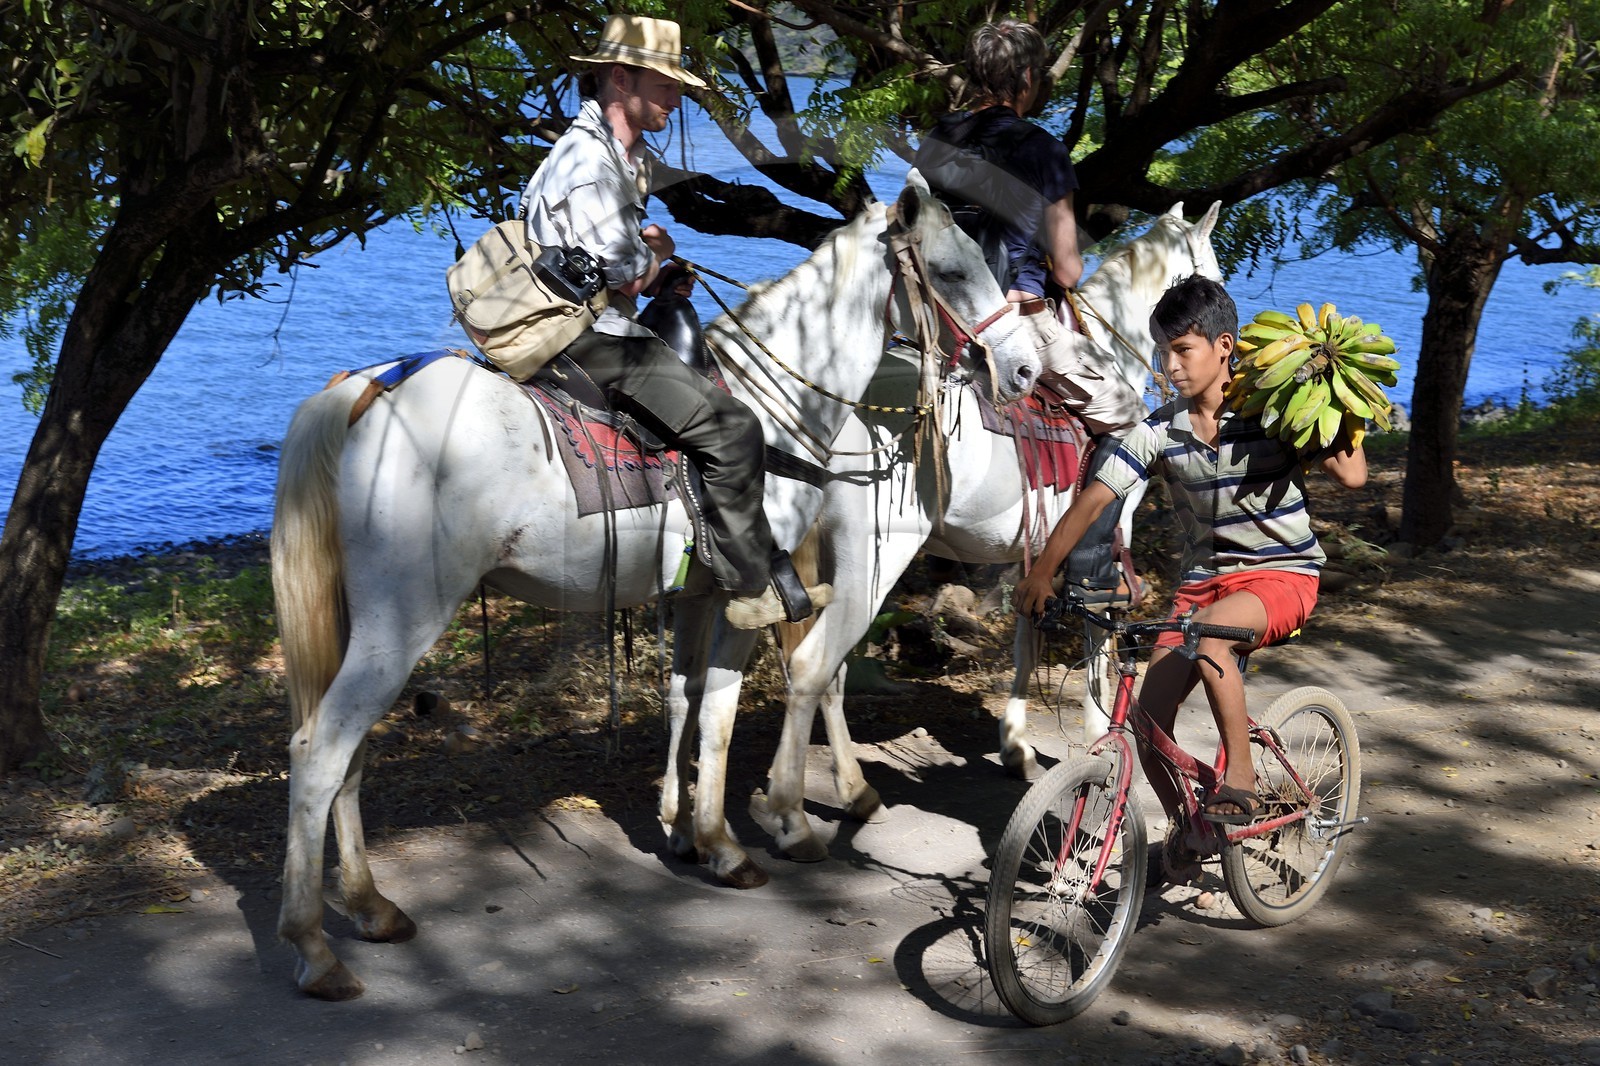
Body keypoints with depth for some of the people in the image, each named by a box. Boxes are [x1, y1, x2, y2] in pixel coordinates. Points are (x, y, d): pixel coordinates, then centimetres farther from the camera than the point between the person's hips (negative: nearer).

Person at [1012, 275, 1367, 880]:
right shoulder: (1159, 432, -4)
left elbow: (1353, 476, -17)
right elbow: (1091, 502, -8)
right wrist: (1040, 575, -16)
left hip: (1281, 574, -4)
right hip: (1204, 576, 4)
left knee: (1209, 638, -37)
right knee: (1149, 716, -8)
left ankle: (1240, 776, -19)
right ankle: (1181, 826, 18)